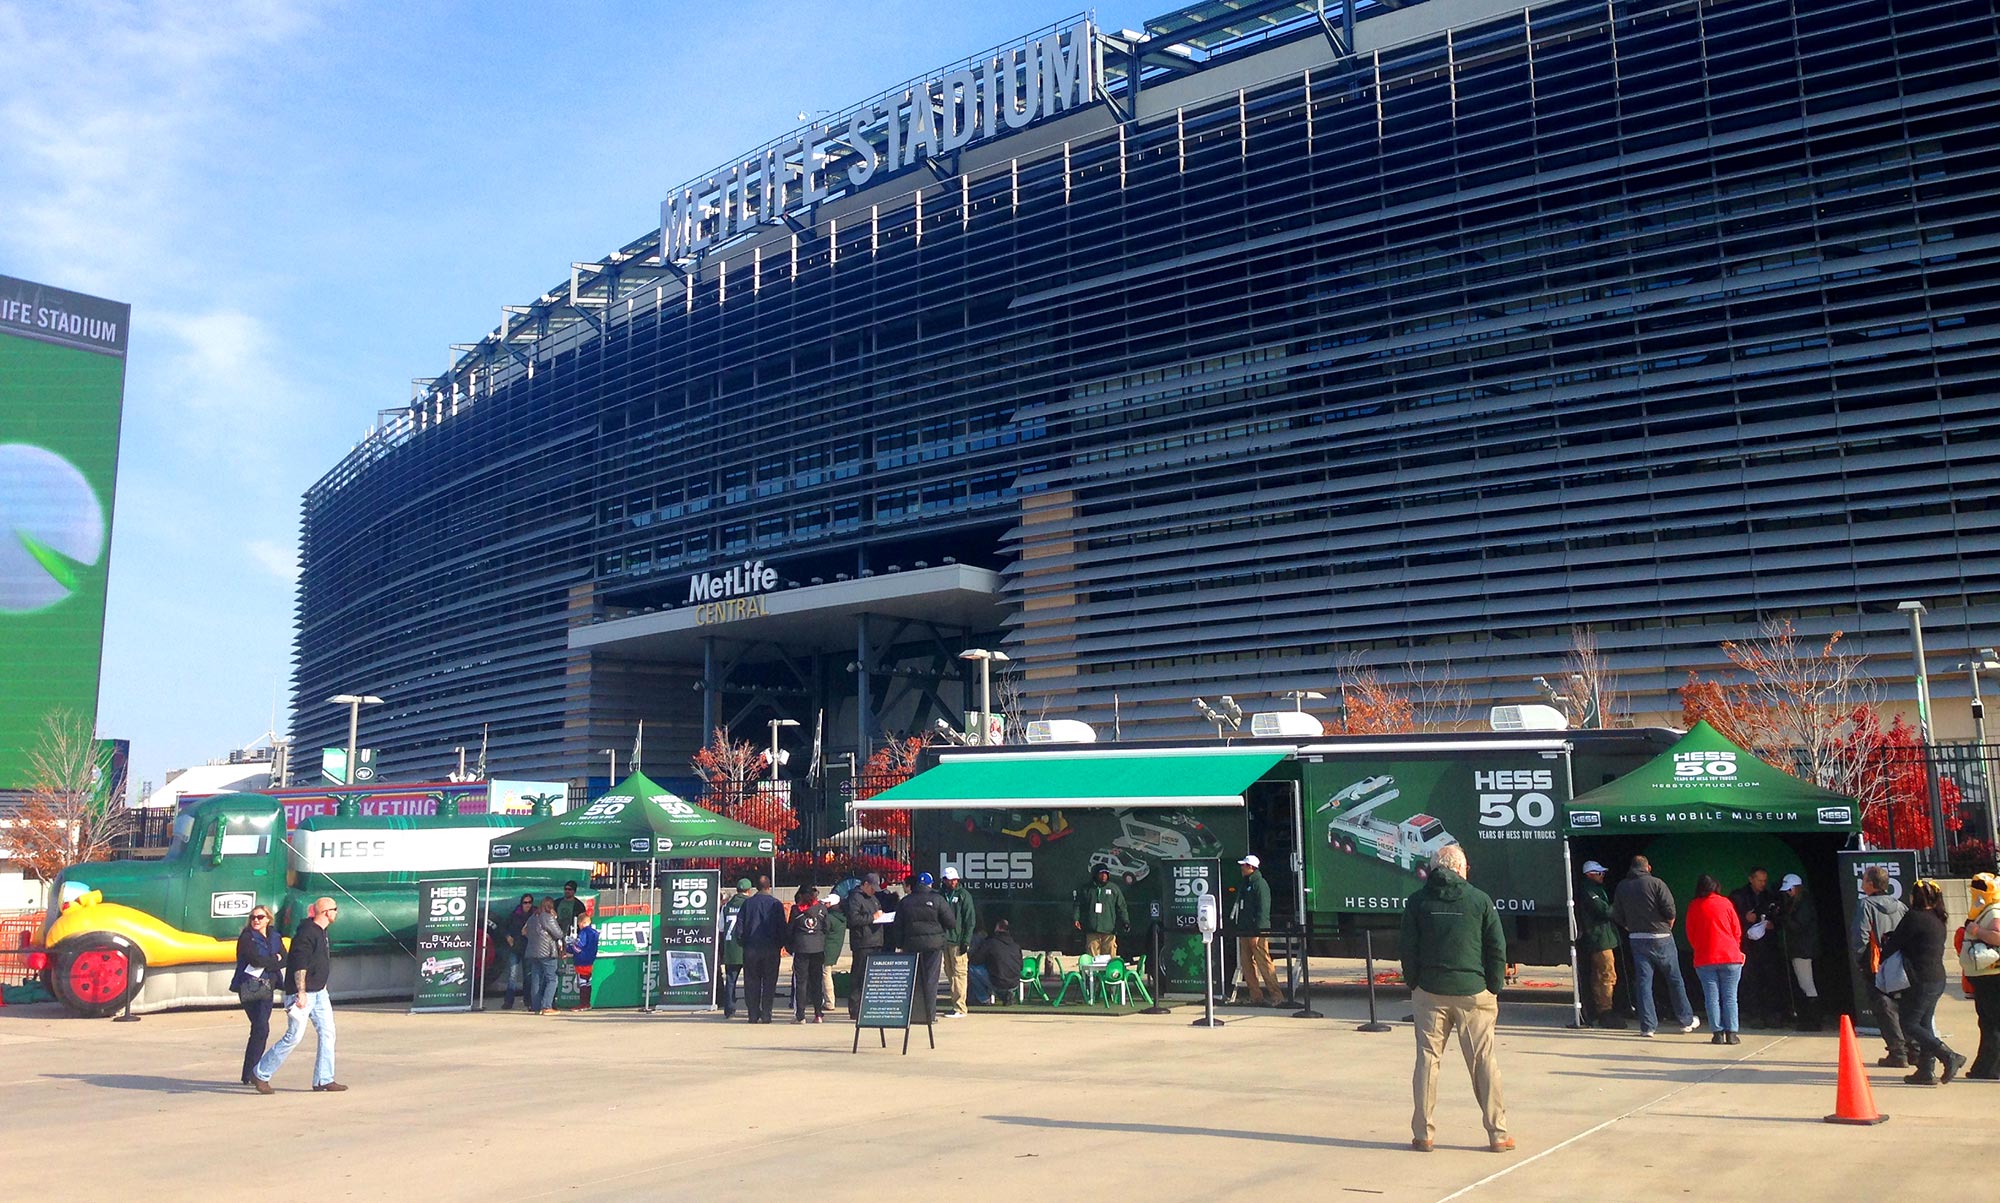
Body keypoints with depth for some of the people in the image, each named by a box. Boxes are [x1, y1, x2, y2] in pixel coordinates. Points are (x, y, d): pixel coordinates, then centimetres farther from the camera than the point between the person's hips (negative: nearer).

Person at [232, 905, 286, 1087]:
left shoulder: (275, 938, 13)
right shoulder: (246, 937, -1)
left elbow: (284, 961, 2)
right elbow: (256, 959, -15)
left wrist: (265, 963, -12)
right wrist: (274, 959, -3)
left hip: (267, 987, 5)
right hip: (249, 987, -5)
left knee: (259, 1029, 3)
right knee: (261, 1028, -12)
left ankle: (251, 1073, 11)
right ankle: (250, 1075, -5)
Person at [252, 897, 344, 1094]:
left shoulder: (321, 931, 14)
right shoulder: (306, 932, -16)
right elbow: (299, 965, -22)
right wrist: (301, 992, -26)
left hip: (319, 993, 9)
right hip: (304, 993, -9)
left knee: (327, 1033, 4)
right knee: (294, 1036, -6)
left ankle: (323, 1079, 7)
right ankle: (260, 1074, 8)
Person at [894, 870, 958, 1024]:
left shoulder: (905, 902, 6)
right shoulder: (937, 899, -4)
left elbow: (898, 926, 6)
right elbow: (951, 922, -4)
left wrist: (900, 945, 11)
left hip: (911, 944, 3)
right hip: (934, 943, -3)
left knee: (912, 980, 8)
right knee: (930, 980, 0)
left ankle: (912, 1013, 7)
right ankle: (930, 1015, -1)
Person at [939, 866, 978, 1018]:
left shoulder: (964, 894, -2)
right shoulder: (940, 895, 10)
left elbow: (970, 919, -4)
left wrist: (966, 940, -11)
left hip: (958, 940, -5)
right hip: (944, 939, 5)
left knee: (959, 972, -6)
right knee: (949, 972, 9)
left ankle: (960, 1007, -5)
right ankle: (955, 1004, 17)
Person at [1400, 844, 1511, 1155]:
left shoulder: (1417, 901, 3)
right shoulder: (1479, 899, 0)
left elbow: (1408, 950, 2)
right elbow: (1497, 948, 0)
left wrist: (1413, 986, 11)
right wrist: (1494, 989, 7)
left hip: (1430, 992, 1)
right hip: (1473, 991, -1)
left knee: (1427, 1059, 5)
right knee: (1484, 1062, 6)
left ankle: (1422, 1134, 6)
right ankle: (1498, 1134, 10)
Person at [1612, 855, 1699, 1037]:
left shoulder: (1622, 887, 4)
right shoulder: (1656, 883, -9)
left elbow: (1617, 916, 5)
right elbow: (1670, 911, -13)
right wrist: (1667, 928, 4)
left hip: (1636, 939, 3)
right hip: (1660, 938, -3)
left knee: (1643, 982, 4)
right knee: (1675, 980, 11)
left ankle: (1647, 1026, 1)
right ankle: (1686, 1020, 22)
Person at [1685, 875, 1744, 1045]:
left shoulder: (1693, 906, 2)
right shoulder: (1725, 903, 1)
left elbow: (1690, 934, 7)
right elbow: (1737, 930, 6)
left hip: (1704, 959, 0)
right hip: (1730, 956, 0)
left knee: (1712, 998, 3)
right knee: (1730, 997, 3)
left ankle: (1718, 1033, -1)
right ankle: (1731, 1033, -1)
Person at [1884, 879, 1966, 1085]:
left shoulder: (1914, 917, -14)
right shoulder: (1938, 920, 11)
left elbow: (1893, 944, -11)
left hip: (1920, 981, -8)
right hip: (1937, 980, 8)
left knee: (1909, 1024, -3)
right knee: (1925, 1024, 12)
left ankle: (1949, 1057, -13)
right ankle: (1926, 1071, 12)